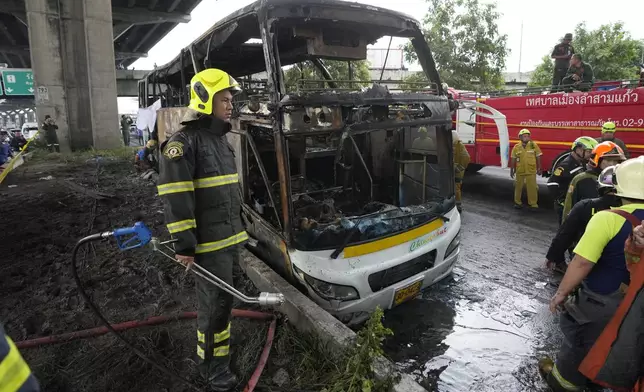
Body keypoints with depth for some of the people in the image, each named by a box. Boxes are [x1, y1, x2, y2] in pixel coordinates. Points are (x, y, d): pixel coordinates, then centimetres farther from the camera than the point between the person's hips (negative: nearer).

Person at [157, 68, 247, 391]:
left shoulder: (220, 139, 16)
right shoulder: (184, 142, -14)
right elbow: (174, 197, -19)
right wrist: (184, 243, -21)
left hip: (231, 237, 9)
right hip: (208, 242, -8)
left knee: (221, 299, 19)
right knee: (216, 302, -2)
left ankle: (219, 351, 36)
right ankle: (213, 366, 17)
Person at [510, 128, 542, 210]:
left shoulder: (534, 145, -1)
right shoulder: (516, 147, 0)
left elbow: (538, 157, 4)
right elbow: (513, 159, 5)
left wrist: (539, 168, 3)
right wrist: (512, 170, 6)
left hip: (531, 171, -1)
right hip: (520, 171, 1)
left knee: (532, 187, 0)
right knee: (518, 187, 12)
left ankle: (533, 204, 9)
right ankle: (517, 202, 27)